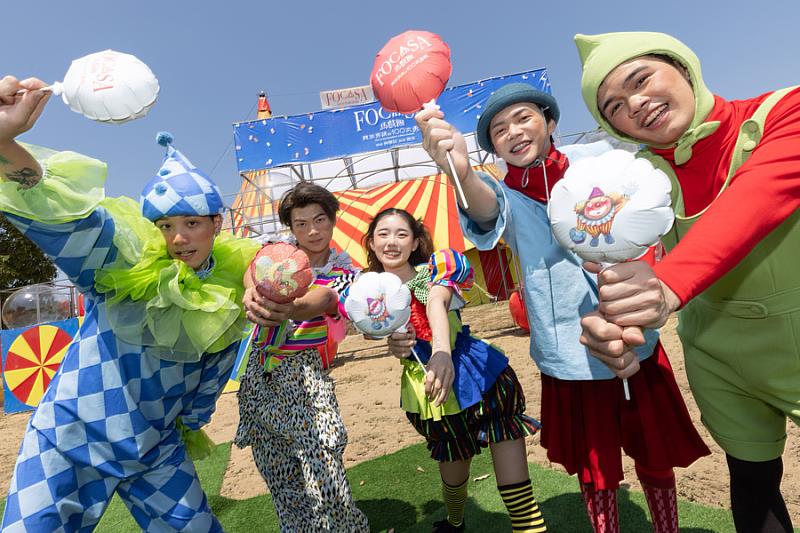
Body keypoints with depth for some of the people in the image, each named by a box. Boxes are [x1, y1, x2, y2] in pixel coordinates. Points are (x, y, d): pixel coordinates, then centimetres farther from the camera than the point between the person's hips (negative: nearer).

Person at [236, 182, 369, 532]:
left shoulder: (343, 273, 0)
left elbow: (324, 298, -23)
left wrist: (293, 309, -46)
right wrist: (254, 292, -44)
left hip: (304, 374, -2)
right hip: (258, 373, 2)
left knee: (323, 474, -12)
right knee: (279, 475, 10)